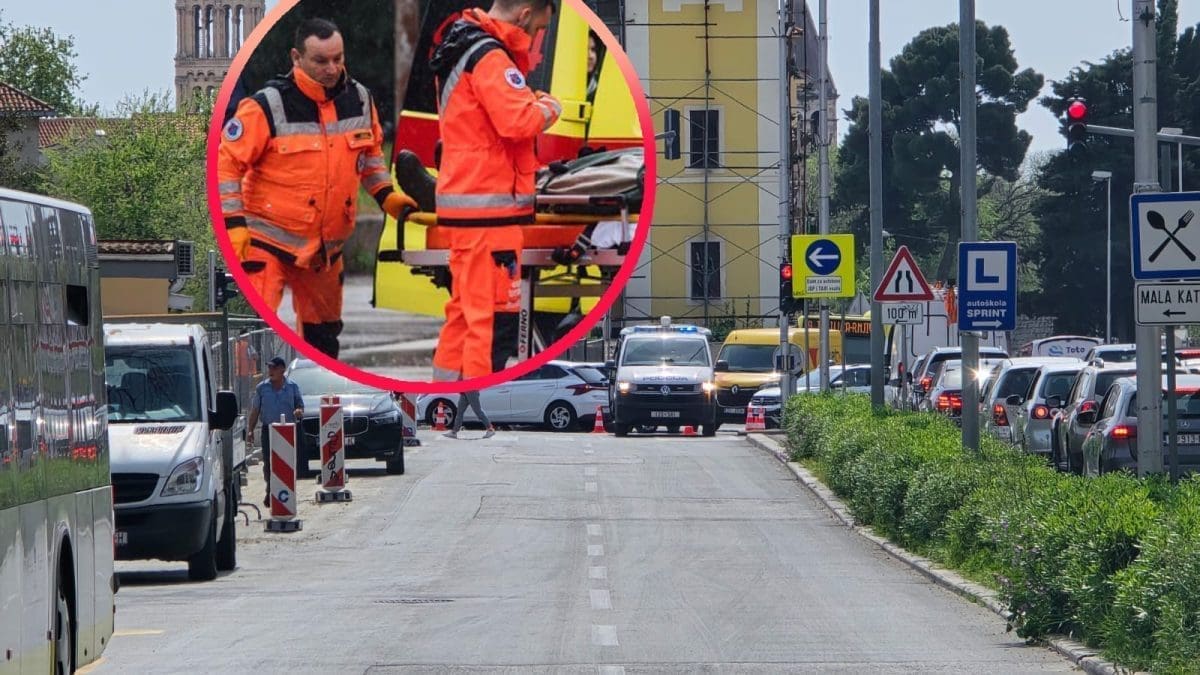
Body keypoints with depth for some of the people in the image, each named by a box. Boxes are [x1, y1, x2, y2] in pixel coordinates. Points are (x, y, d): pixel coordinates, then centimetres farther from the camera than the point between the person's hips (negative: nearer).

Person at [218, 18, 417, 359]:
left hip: (326, 245, 6)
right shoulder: (267, 107, -16)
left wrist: (387, 196, 7)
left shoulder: (359, 100, 2)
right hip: (268, 238, -6)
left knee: (324, 330, 19)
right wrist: (233, 225, -18)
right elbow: (225, 162, -13)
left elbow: (370, 152, 20)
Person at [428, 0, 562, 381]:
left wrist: (532, 103, 6)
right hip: (489, 204, -10)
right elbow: (518, 121, -24)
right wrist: (548, 108, -5)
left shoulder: (461, 51, 17)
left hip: (461, 200, 10)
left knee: (465, 309, 16)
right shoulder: (490, 57, -15)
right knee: (495, 317, -9)